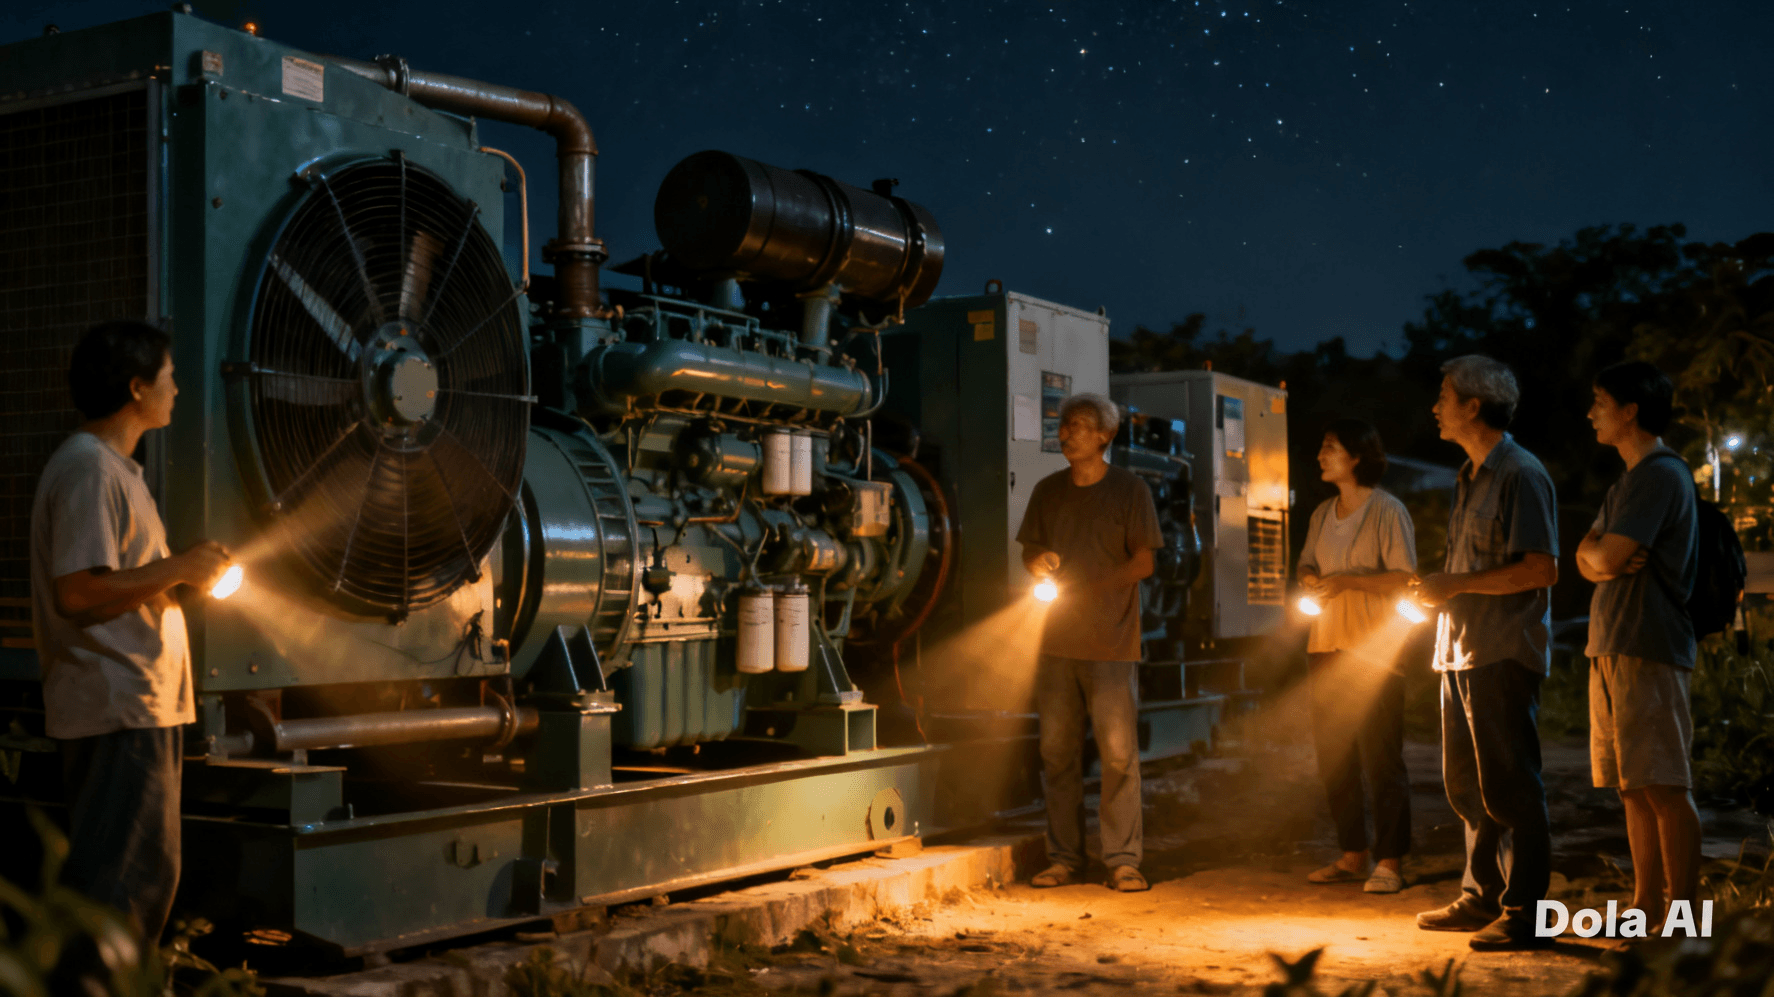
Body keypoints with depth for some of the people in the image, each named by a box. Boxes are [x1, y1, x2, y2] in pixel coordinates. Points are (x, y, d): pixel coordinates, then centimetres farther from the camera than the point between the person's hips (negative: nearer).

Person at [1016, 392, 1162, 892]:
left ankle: (1122, 861, 2)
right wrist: (1037, 561, -7)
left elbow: (1143, 561, -3)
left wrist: (1093, 589, -17)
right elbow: (1028, 550, 17)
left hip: (1110, 643, -4)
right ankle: (1063, 858, 12)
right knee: (1056, 751, 5)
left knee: (1119, 753, -5)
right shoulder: (1047, 491, 12)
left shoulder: (1129, 489, 0)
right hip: (1056, 640, 4)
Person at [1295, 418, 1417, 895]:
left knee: (1380, 756, -6)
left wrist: (1348, 580, -20)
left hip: (1373, 649, -7)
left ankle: (1389, 861, 0)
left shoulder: (1387, 511, -6)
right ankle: (1352, 855, 18)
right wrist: (1310, 578, -2)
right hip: (1326, 645, 7)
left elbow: (1406, 579, -12)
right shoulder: (1322, 513, 15)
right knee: (1332, 756, 9)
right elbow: (1306, 566, 21)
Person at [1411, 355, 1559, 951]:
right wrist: (1436, 585, 8)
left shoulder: (1520, 475, -11)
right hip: (1462, 650, 10)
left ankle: (1524, 914, 0)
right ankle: (1481, 898, 23)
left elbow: (1542, 569, -19)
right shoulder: (1470, 478, 19)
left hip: (1503, 654, -10)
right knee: (1466, 784, 13)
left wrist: (1457, 585, -17)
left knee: (1509, 787, -6)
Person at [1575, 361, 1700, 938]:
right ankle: (1645, 906, 15)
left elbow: (1606, 557, -18)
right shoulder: (1629, 481, 21)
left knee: (1663, 788, -9)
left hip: (1648, 651, -9)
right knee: (1634, 789, 10)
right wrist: (1609, 561, -6)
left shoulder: (1660, 475, -10)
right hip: (1612, 650, 9)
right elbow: (1587, 557, 15)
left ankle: (1684, 913, -7)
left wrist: (1604, 556, 4)